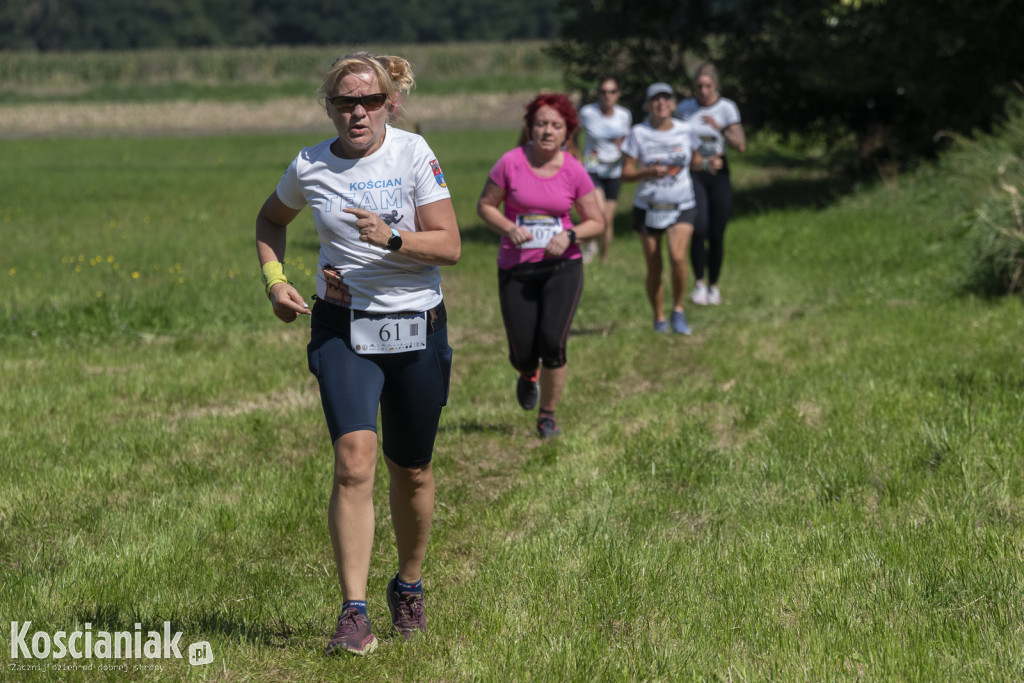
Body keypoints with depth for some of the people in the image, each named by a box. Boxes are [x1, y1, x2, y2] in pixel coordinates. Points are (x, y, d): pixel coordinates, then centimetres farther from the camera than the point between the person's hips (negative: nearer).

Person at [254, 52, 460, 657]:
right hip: (343, 330, 0)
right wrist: (275, 278, 5)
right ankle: (354, 615, -21)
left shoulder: (413, 154, -6)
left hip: (418, 329, 0)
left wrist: (392, 238, -26)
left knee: (412, 471, 12)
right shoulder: (309, 168, -1)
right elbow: (271, 220, 21)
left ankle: (409, 587, 37)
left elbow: (449, 245, -9)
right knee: (355, 459, -19)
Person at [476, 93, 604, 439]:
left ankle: (547, 416, 8)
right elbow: (485, 205, 3)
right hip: (516, 269, 0)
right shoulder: (511, 163, -8)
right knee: (522, 354, -1)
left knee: (553, 343, -15)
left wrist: (569, 235, -15)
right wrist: (509, 228, -16)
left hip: (562, 267, 0)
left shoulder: (574, 171, -4)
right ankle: (528, 377, 40)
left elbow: (596, 222, 5)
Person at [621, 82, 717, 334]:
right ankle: (659, 319, 21)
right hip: (648, 207, 0)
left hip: (681, 206, 0)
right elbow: (626, 173, -5)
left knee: (678, 256, -21)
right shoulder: (639, 134, -3)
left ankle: (678, 311, -2)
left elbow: (695, 159, 18)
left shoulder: (685, 131, 2)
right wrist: (649, 172, -23)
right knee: (654, 268, 3)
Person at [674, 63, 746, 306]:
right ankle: (699, 283, -4)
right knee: (699, 229, -18)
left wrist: (719, 128, -22)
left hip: (718, 175, 0)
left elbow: (741, 146, -8)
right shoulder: (684, 108, 3)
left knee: (717, 234, -1)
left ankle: (714, 286, 17)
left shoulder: (727, 108, -2)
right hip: (693, 175, 0)